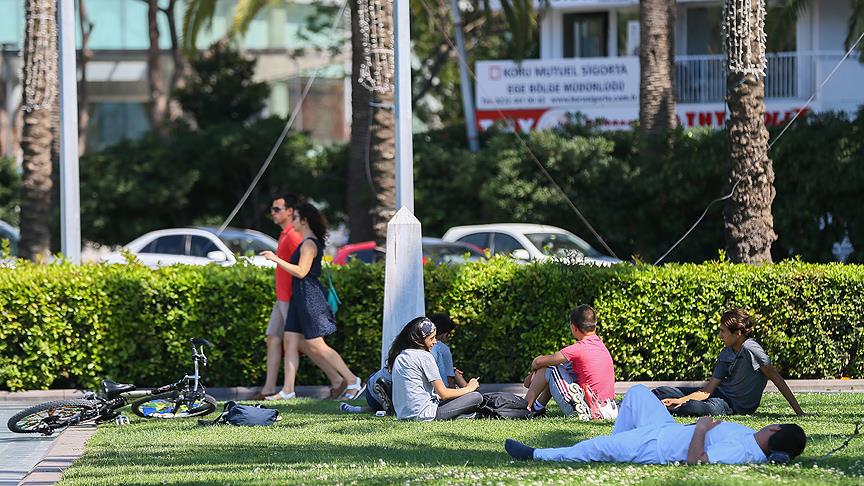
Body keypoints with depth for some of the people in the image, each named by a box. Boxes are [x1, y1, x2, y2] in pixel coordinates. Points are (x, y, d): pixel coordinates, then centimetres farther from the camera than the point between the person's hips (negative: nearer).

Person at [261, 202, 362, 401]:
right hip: (300, 296, 11)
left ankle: (352, 380, -4)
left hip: (308, 296, -11)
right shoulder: (308, 242, 16)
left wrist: (276, 259, -22)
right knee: (290, 341, 6)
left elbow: (301, 271, -23)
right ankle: (288, 389, 5)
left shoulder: (309, 244, -15)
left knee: (316, 345, -8)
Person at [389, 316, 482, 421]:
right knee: (476, 397, -6)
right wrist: (469, 388, 9)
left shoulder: (399, 356, 15)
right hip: (422, 414, -9)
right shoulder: (424, 356, -9)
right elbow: (443, 393, -7)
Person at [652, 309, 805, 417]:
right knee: (662, 392, -1)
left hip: (736, 406, -8)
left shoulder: (750, 349, -19)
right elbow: (708, 390, 1)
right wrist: (679, 401, -12)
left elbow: (777, 379, -17)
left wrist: (798, 411, -20)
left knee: (693, 408, -34)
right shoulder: (726, 354, 4)